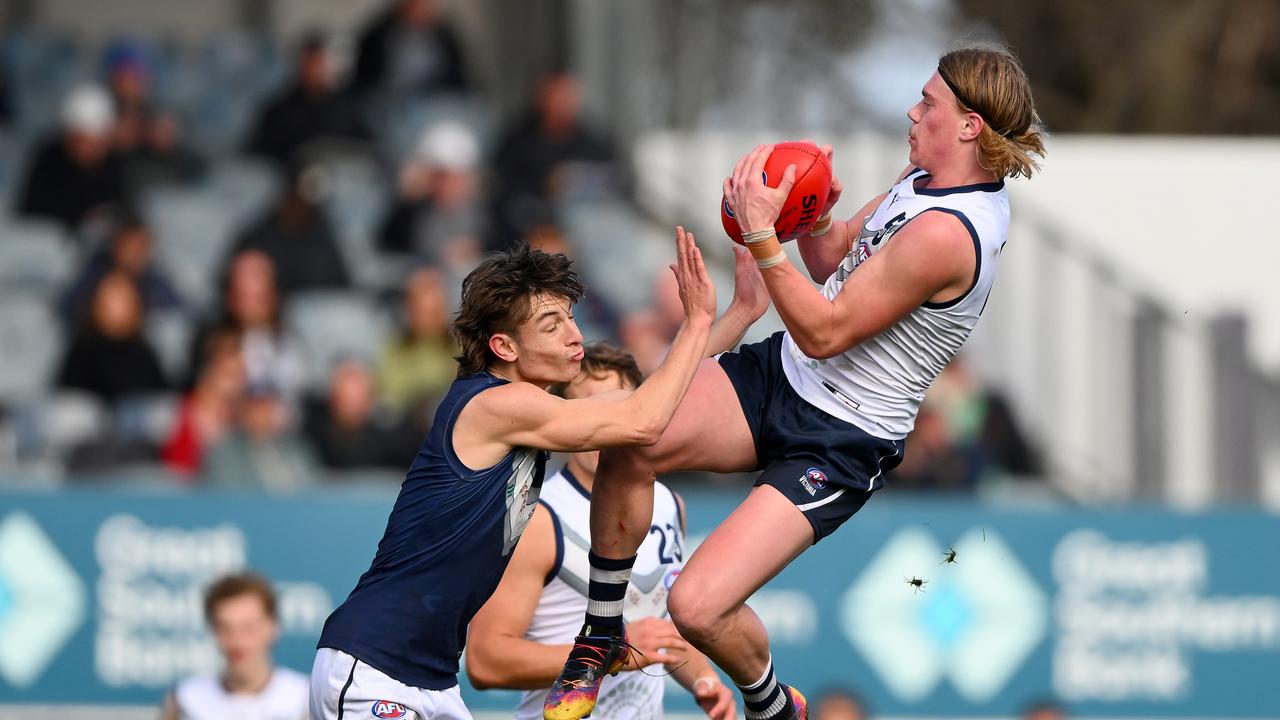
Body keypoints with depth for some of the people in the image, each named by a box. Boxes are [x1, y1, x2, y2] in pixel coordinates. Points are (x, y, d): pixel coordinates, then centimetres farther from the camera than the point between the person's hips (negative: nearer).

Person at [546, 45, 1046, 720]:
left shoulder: (946, 234, -26)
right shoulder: (925, 177, 5)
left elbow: (824, 331, -23)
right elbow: (833, 263, 19)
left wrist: (760, 232, -24)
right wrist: (813, 211, -2)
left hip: (840, 443, -9)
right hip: (783, 371, 9)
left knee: (697, 607, -19)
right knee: (628, 446, -18)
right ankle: (601, 635, 2)